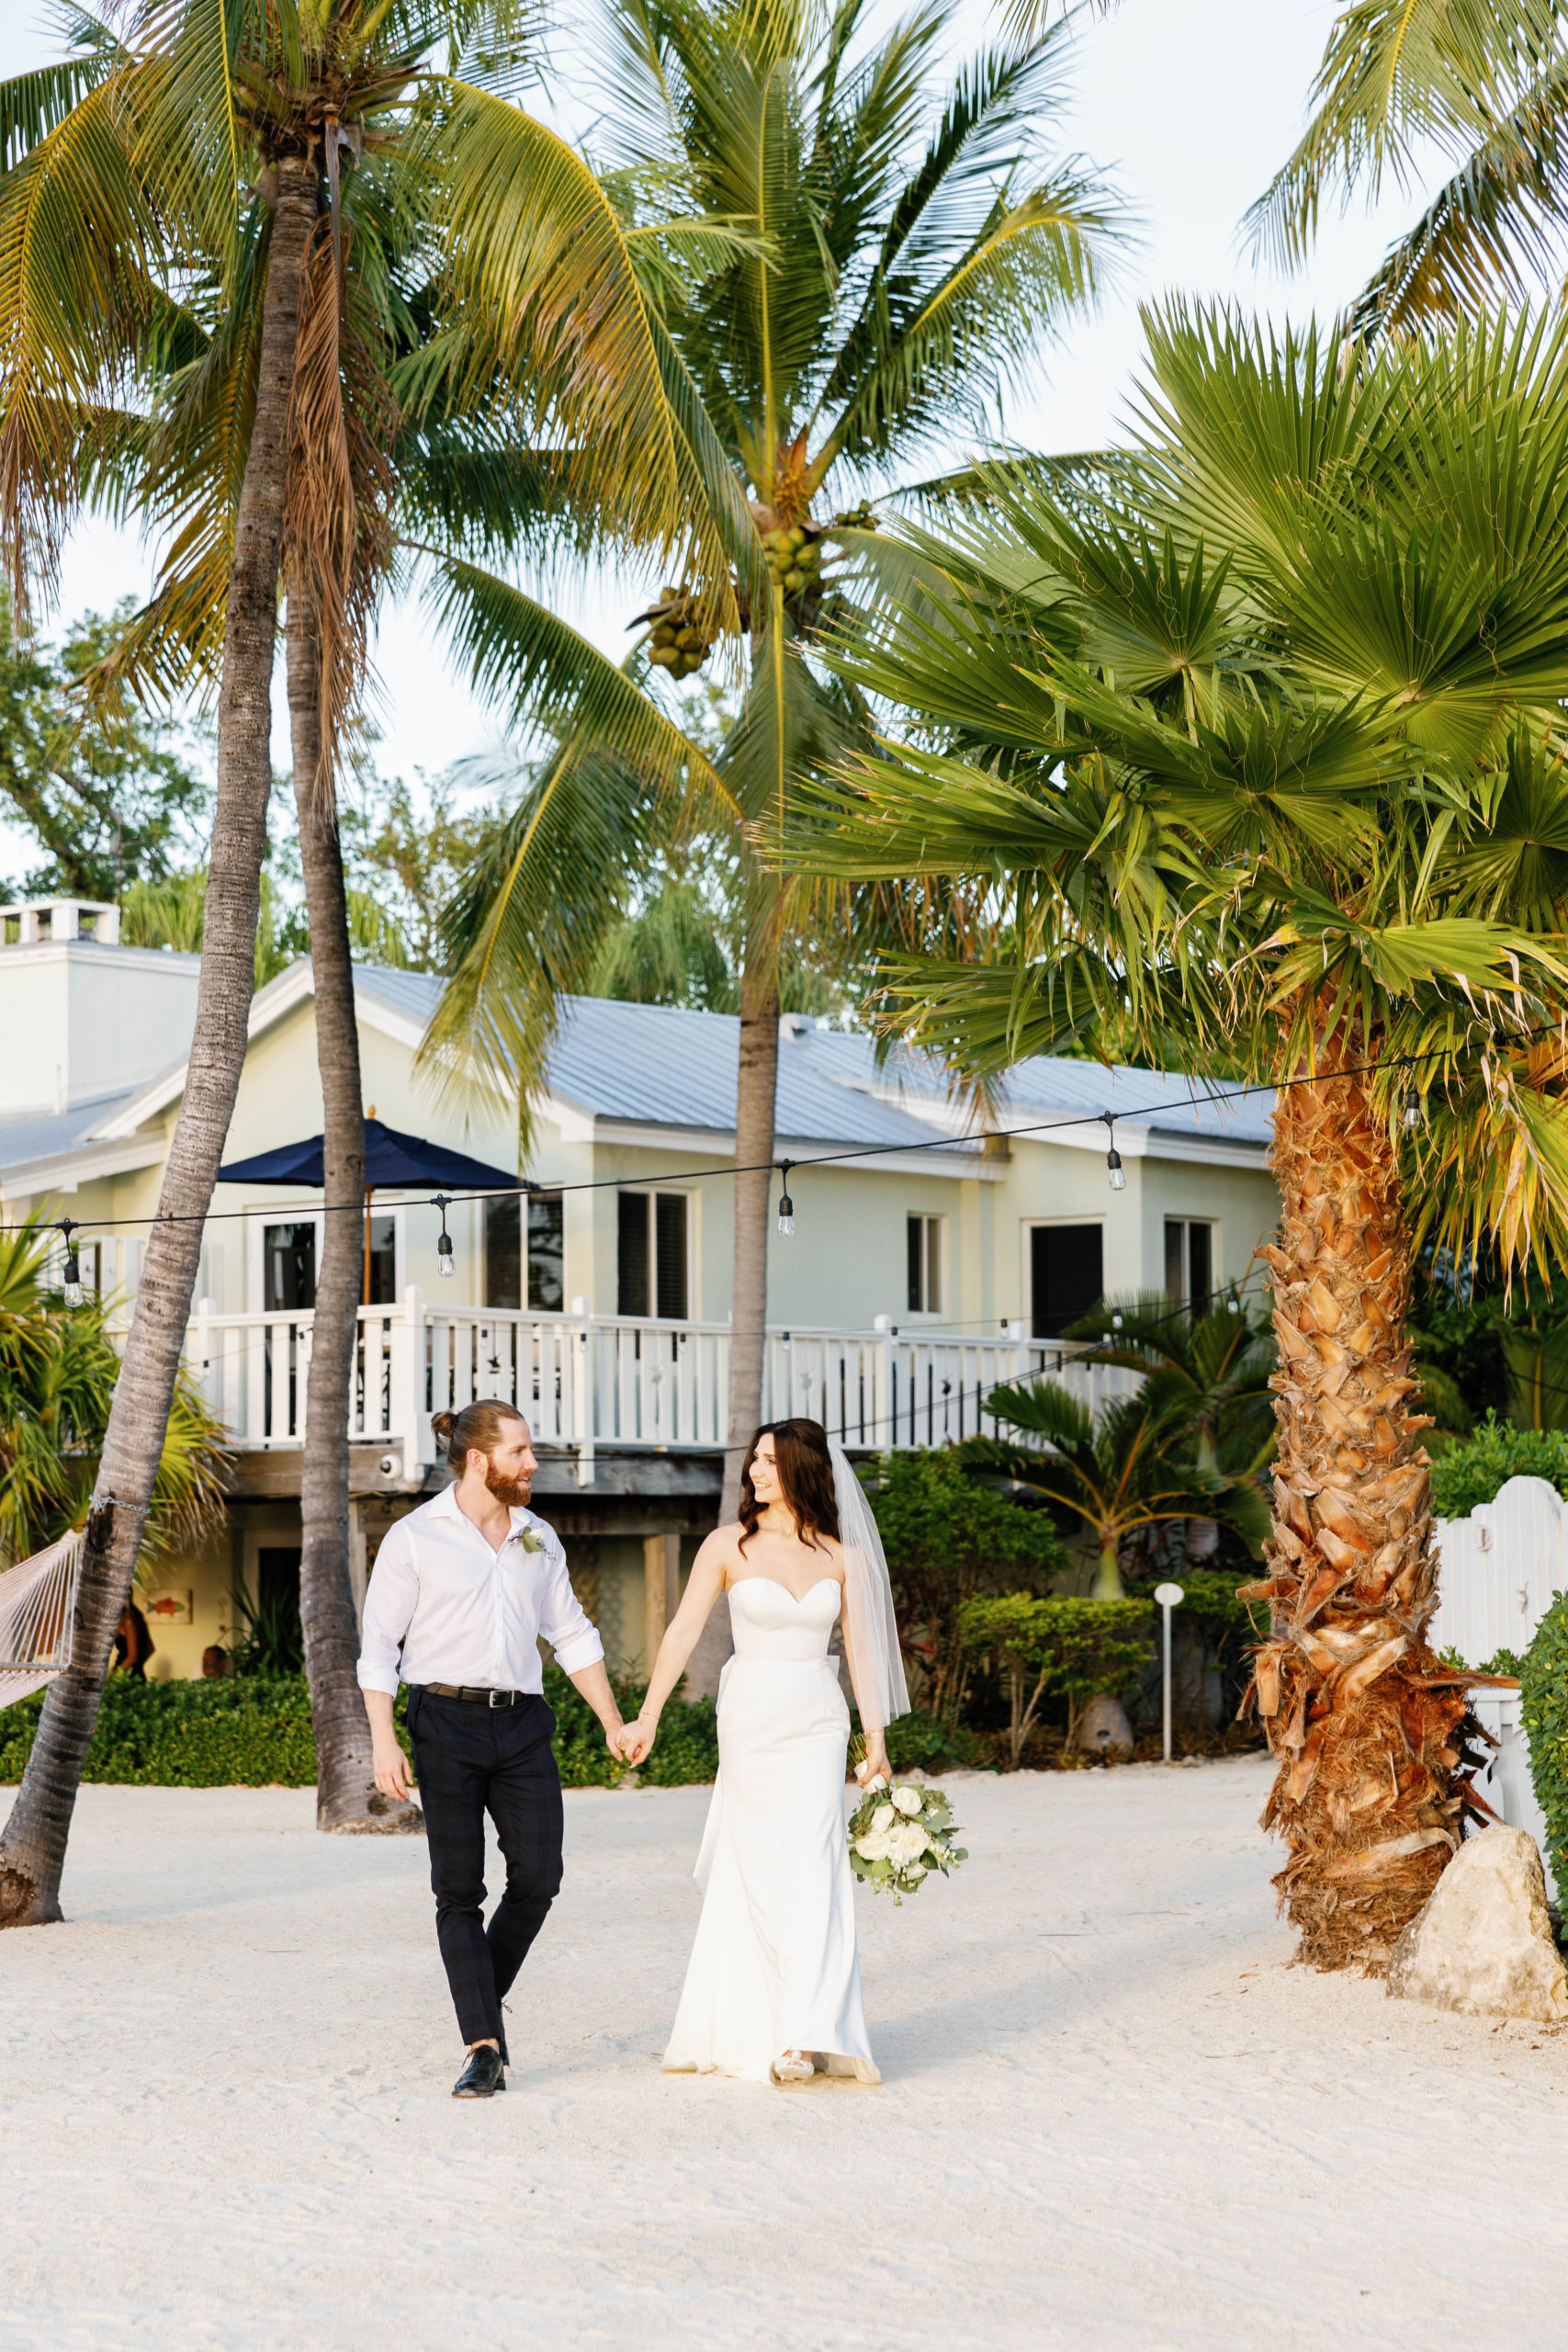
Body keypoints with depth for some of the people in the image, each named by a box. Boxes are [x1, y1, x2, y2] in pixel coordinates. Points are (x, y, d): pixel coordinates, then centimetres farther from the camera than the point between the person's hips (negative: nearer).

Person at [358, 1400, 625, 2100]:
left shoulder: (539, 1538, 13)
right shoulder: (415, 1538, -1)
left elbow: (572, 1636, 19)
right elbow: (378, 1645, -3)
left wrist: (615, 1723, 15)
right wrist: (383, 1740, -12)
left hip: (522, 1725, 4)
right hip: (447, 1721, -4)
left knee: (538, 1876, -4)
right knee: (460, 1888, -5)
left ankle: (484, 2003, 21)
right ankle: (484, 2048, -3)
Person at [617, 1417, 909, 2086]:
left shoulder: (838, 1554, 4)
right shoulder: (729, 1546, -1)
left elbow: (860, 1646, 8)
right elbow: (683, 1632, -3)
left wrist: (876, 1738, 6)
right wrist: (647, 1717, -9)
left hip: (818, 1723, 1)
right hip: (751, 1720, -1)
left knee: (811, 1871, -7)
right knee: (757, 1873, 1)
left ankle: (805, 2033, -10)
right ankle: (747, 2029, 9)